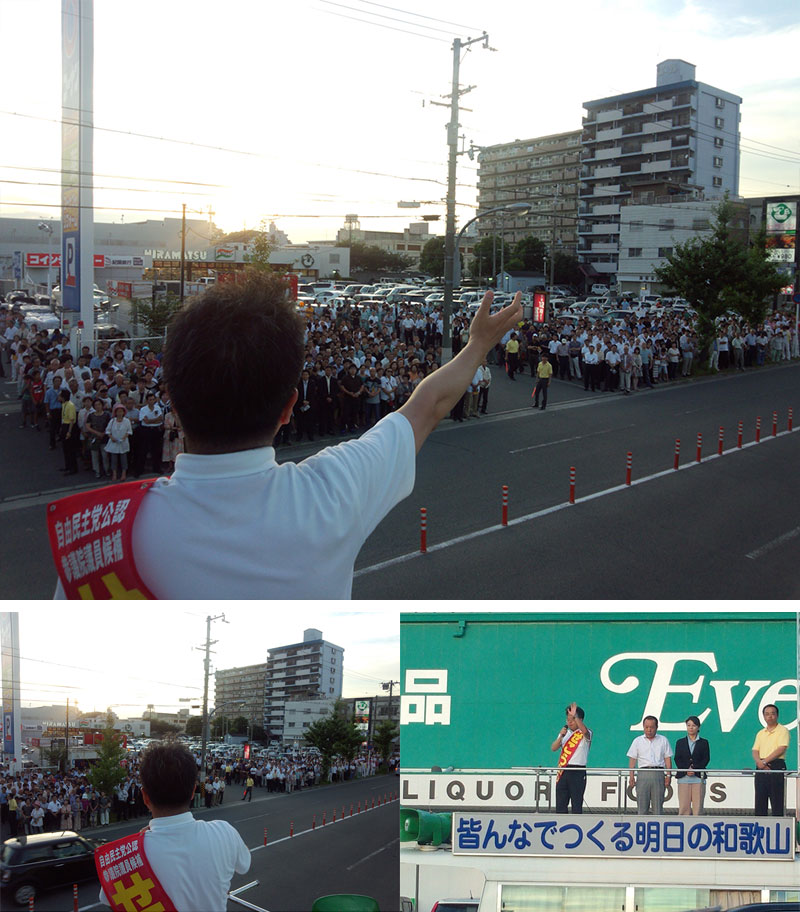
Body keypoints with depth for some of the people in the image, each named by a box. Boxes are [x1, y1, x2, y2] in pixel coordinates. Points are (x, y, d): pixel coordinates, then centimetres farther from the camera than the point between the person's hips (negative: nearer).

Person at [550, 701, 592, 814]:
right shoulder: (565, 732, 15)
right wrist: (560, 736, -12)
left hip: (578, 772, -5)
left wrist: (575, 716, -39)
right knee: (560, 803, 6)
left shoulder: (585, 734, -3)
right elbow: (553, 748, 4)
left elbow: (585, 731, -29)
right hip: (563, 771, 5)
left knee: (577, 804, -2)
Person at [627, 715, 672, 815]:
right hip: (643, 773, 0)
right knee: (642, 806, -1)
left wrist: (668, 775, 0)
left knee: (658, 806, 0)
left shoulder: (663, 740, 11)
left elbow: (668, 759, 9)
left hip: (658, 774, 0)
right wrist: (631, 777, -1)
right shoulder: (637, 741, 10)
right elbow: (632, 760, 7)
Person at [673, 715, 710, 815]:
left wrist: (694, 769, -13)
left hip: (698, 777, -1)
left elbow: (706, 759, 1)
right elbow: (677, 759, 4)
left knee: (698, 806, -3)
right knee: (684, 806, -3)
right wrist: (686, 770, -13)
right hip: (683, 777, 1)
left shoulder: (703, 743, 10)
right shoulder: (680, 742, 13)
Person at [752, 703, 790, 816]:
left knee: (777, 800, -6)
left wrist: (764, 761, -13)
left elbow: (781, 749, -11)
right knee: (760, 799, 5)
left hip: (776, 768, -6)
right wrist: (759, 762, -11)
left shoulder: (783, 730, 0)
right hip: (761, 769, 6)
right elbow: (755, 751, 11)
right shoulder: (760, 733, 19)